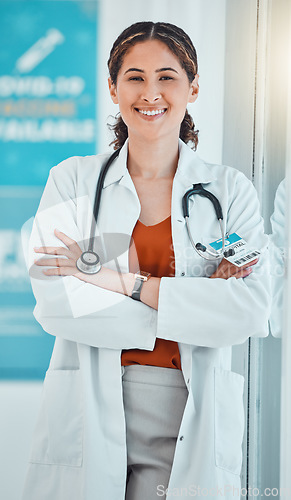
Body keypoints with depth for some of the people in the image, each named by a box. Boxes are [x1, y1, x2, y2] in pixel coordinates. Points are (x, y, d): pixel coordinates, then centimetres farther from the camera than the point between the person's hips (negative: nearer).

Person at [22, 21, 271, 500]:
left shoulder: (230, 190, 4)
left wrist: (118, 280, -14)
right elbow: (54, 305, -10)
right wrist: (195, 304, -12)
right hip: (88, 420, 0)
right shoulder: (73, 181, 3)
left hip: (191, 424, 0)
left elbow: (250, 311, -10)